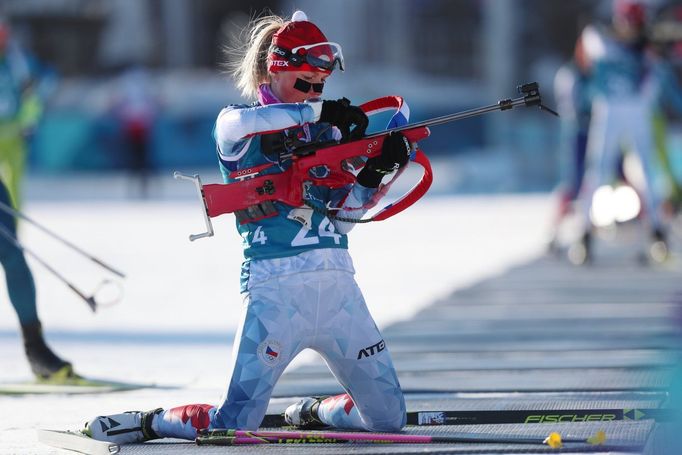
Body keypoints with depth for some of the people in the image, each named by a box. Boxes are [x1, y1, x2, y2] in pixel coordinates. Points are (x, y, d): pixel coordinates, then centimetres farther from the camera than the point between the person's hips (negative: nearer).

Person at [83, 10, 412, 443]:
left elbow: (341, 215, 11)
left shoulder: (326, 133, 17)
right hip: (276, 282, -5)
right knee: (236, 423, -11)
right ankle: (146, 424, 13)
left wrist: (373, 174, -5)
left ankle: (312, 411, 30)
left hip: (337, 283, 5)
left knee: (388, 416, 3)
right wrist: (317, 111, -29)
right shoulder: (237, 129, 2)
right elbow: (236, 124, -25)